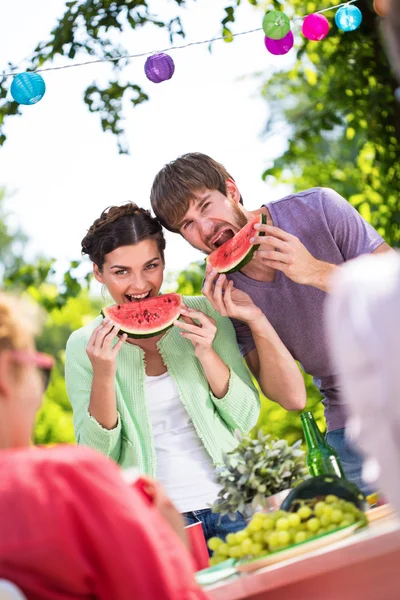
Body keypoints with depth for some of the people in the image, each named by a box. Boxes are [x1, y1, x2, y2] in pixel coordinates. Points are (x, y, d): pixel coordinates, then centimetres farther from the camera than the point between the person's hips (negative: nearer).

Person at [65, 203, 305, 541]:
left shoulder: (203, 315, 1)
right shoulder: (83, 345, 1)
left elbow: (247, 419, 1)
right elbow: (98, 457, -2)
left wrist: (206, 354, -13)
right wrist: (103, 375, -15)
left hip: (233, 510, 0)